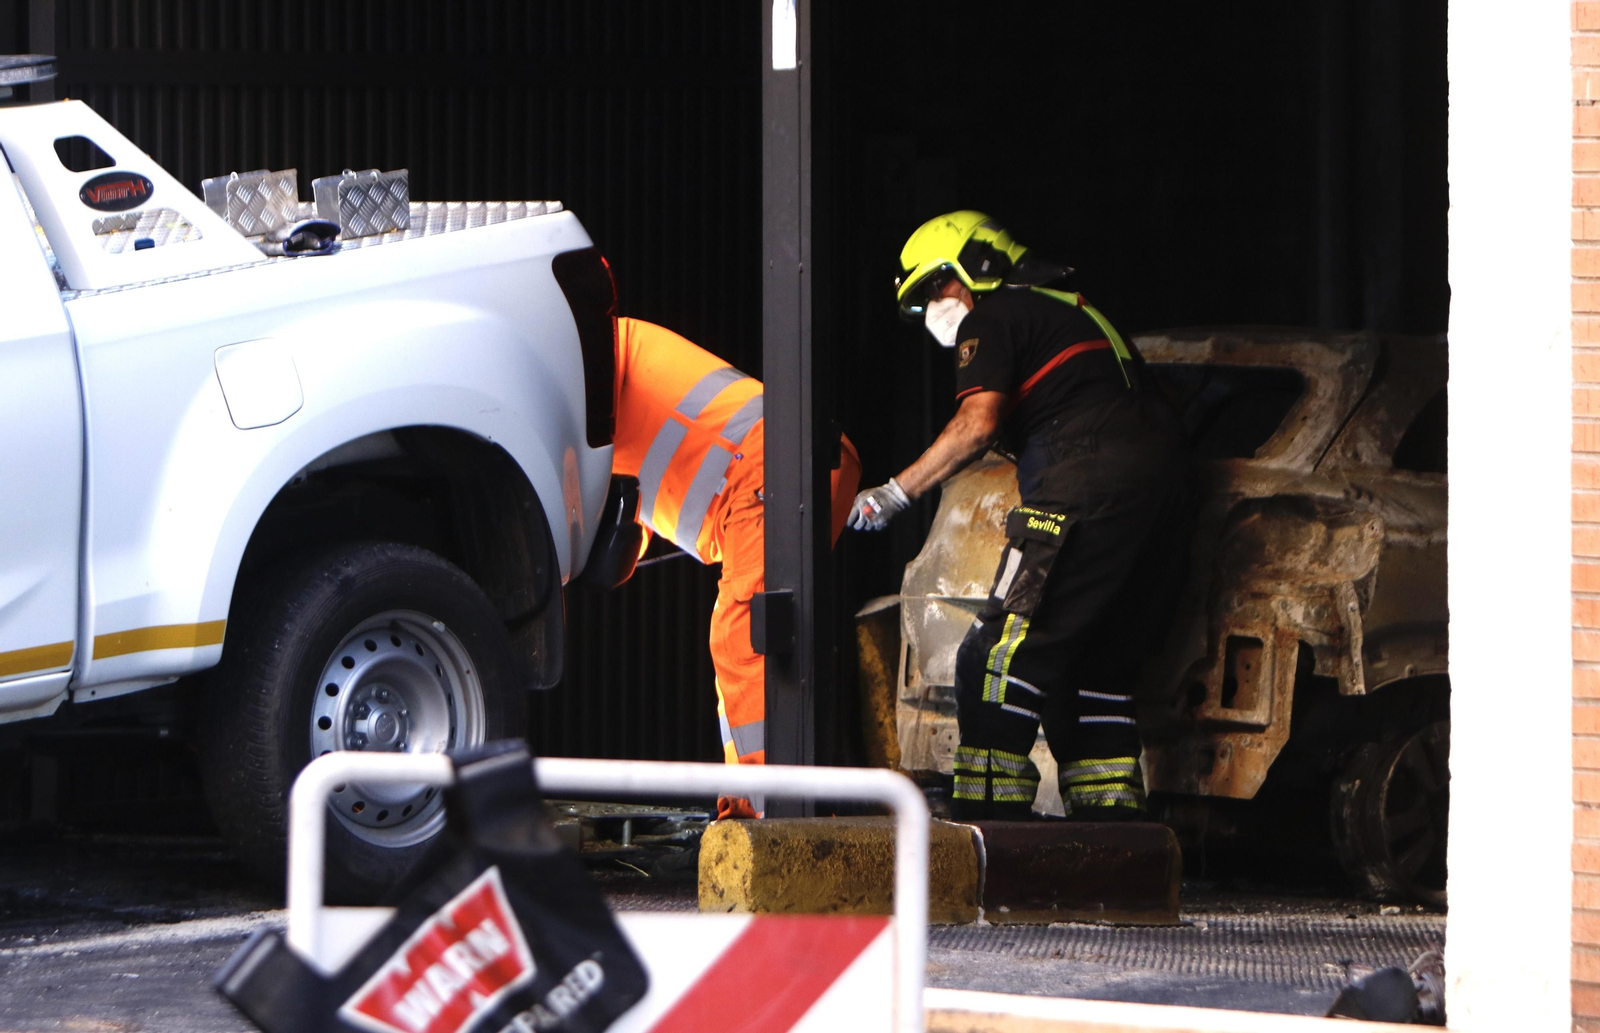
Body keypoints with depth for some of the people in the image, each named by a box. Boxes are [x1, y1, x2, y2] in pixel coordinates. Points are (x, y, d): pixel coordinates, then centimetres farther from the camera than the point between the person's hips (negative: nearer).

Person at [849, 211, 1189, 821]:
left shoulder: (991, 320, 4)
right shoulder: (1070, 311, 32)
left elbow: (976, 425, -9)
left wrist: (896, 493, -4)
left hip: (1089, 488, -9)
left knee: (1003, 654, -7)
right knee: (1097, 665, 14)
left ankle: (987, 813, -14)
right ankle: (1109, 831, 9)